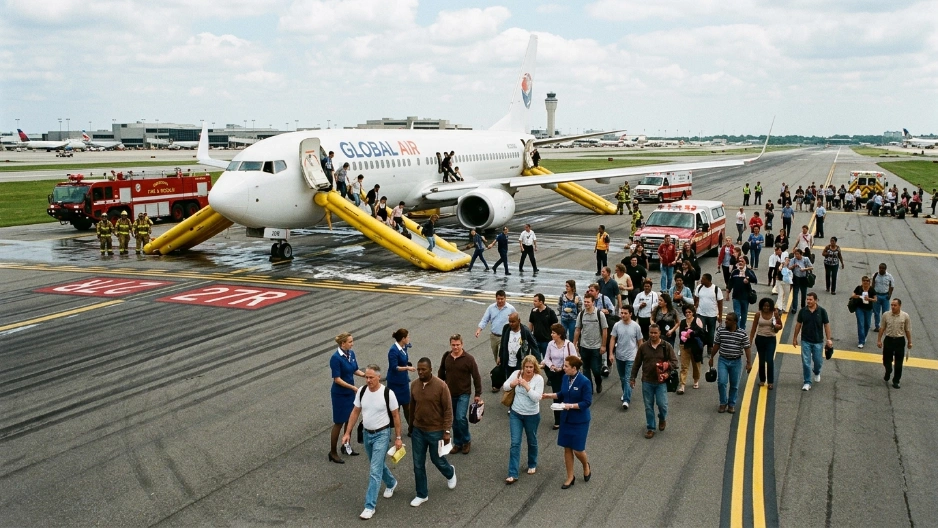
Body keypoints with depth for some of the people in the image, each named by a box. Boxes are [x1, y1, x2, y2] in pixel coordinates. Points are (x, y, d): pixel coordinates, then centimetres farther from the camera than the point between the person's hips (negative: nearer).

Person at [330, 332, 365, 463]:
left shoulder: (351, 353, 0)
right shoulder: (336, 358, -22)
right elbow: (337, 379, -22)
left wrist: (365, 375, -7)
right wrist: (353, 387, -26)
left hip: (350, 393, 7)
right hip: (340, 394, -7)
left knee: (349, 419, 17)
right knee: (339, 423, 2)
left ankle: (346, 446, 34)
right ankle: (333, 452, 15)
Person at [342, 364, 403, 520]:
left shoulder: (388, 393, -18)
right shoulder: (361, 392, -5)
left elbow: (395, 416, -9)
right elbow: (355, 412, 5)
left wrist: (398, 438, -6)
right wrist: (348, 432, 3)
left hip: (382, 435, -6)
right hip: (367, 434, 6)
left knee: (375, 471, -8)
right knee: (378, 464, 24)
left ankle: (370, 506, -2)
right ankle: (391, 483, 51)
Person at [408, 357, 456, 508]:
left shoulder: (441, 386, -19)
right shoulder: (414, 385, -5)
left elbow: (448, 409, -13)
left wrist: (446, 431, -14)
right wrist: (412, 424, 17)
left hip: (436, 431, -4)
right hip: (418, 430, 4)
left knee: (437, 460, 13)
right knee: (418, 464, 8)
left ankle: (450, 473, 47)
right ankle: (422, 495, 23)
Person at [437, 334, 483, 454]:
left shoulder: (468, 358, -12)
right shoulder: (446, 357, 0)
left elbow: (476, 377, -6)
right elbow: (441, 374, 12)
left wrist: (478, 394, -5)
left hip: (463, 394, -4)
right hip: (449, 394, 4)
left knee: (461, 418, -14)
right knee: (454, 420, 11)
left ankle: (466, 441, 7)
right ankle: (457, 442, 26)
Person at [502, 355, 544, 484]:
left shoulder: (538, 379, -16)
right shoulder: (516, 373, -7)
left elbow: (536, 398, -22)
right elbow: (505, 387, 1)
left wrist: (526, 386, -30)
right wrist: (513, 383, -19)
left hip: (532, 415, -2)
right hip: (515, 414, 2)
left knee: (532, 441, 18)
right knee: (515, 443, -2)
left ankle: (532, 465, 43)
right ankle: (513, 474, 1)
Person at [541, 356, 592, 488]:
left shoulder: (584, 382, -21)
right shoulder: (565, 378, -2)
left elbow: (587, 402, -19)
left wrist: (571, 406, -26)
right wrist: (550, 395, -1)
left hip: (580, 420, -6)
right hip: (566, 418, 6)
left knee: (577, 449, 0)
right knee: (567, 448, 11)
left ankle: (586, 465, 35)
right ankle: (570, 477, 25)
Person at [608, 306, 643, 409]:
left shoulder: (636, 326, -9)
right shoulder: (617, 325, -5)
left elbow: (640, 341, 0)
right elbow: (612, 339, -1)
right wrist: (611, 353, -8)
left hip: (631, 357, -3)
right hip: (619, 356, 3)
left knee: (628, 379, -10)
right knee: (622, 378, 18)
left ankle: (626, 400, -13)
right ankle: (625, 393, 39)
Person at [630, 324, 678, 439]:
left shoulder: (666, 347, -4)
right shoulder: (643, 347, -1)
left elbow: (674, 362, -2)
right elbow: (636, 364, 6)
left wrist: (667, 365, -23)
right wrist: (632, 378, 7)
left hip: (661, 381, -1)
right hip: (647, 382, 1)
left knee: (662, 404, -4)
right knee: (648, 406, 7)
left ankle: (662, 418, 29)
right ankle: (650, 428, 21)